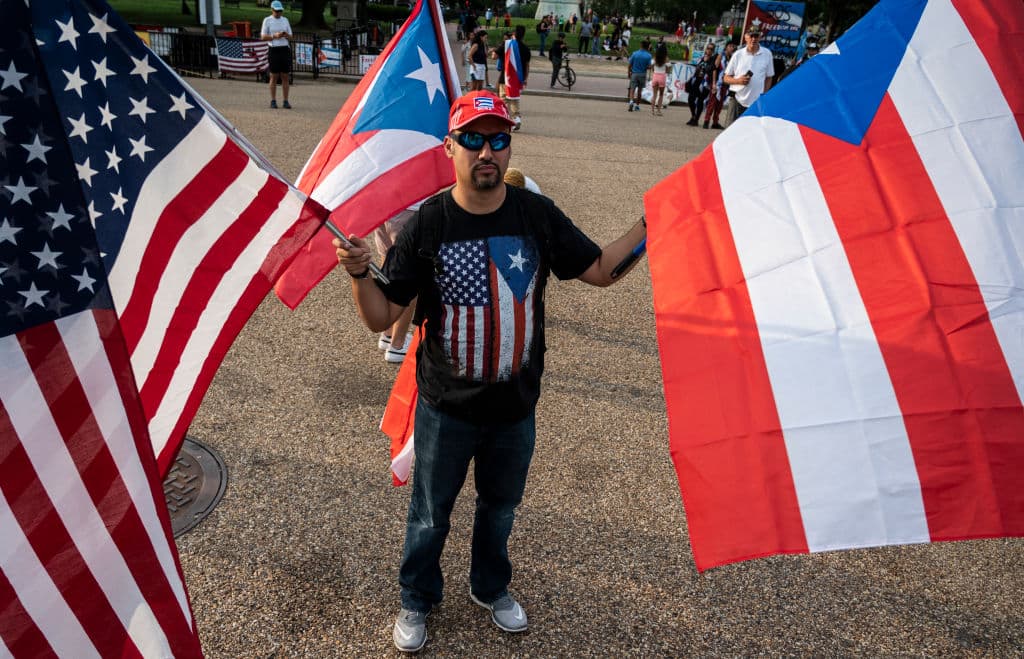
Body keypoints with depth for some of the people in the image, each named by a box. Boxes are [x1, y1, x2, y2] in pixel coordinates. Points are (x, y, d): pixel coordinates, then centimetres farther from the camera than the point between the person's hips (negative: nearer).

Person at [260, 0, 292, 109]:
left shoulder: (285, 20, 11)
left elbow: (290, 36, 11)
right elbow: (263, 37, -3)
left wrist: (286, 35, -12)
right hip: (273, 50, -3)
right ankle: (273, 101, 6)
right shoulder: (267, 20, 0)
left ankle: (285, 102, 4)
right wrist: (274, 36, -18)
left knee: (285, 77, 1)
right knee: (274, 77, 0)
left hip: (285, 50, 3)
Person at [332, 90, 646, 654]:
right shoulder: (427, 225, -14)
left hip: (515, 405, 2)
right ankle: (417, 599, 46)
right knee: (430, 513, 19)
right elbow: (381, 318, -12)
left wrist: (649, 224, -10)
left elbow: (600, 271, 1)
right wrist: (358, 273, -31)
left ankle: (490, 587, 52)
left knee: (500, 506, 24)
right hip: (446, 407, -2)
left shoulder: (538, 215, -9)